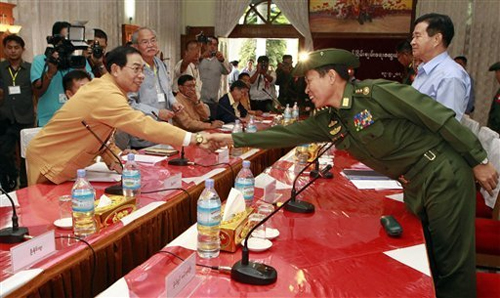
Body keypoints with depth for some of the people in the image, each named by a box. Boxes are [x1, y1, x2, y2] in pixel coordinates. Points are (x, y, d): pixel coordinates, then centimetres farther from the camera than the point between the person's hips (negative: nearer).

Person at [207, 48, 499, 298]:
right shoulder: (327, 120, 3)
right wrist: (232, 138, 4)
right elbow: (287, 133, 5)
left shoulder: (376, 92, -20)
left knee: (453, 263, 1)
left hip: (444, 176, -7)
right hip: (414, 188, 7)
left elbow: (442, 117, -17)